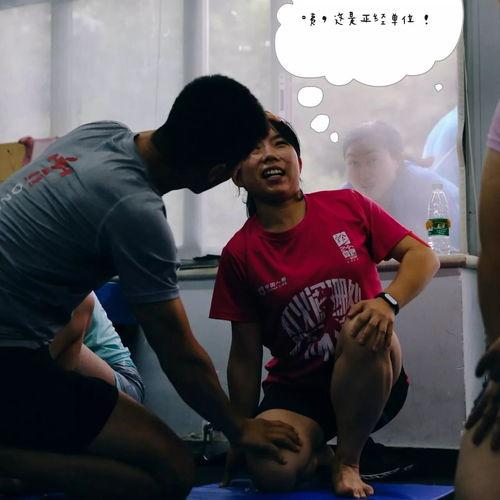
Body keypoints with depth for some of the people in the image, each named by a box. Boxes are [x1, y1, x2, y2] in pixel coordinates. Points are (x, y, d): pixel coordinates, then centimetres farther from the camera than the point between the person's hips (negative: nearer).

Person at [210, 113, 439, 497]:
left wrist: (388, 302, -25)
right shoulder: (240, 253, -3)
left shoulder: (348, 206, -3)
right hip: (296, 391, 0)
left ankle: (349, 461, -12)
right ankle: (319, 458, 8)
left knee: (360, 330, -35)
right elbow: (245, 357, 1)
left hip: (372, 382, 0)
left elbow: (423, 256, -5)